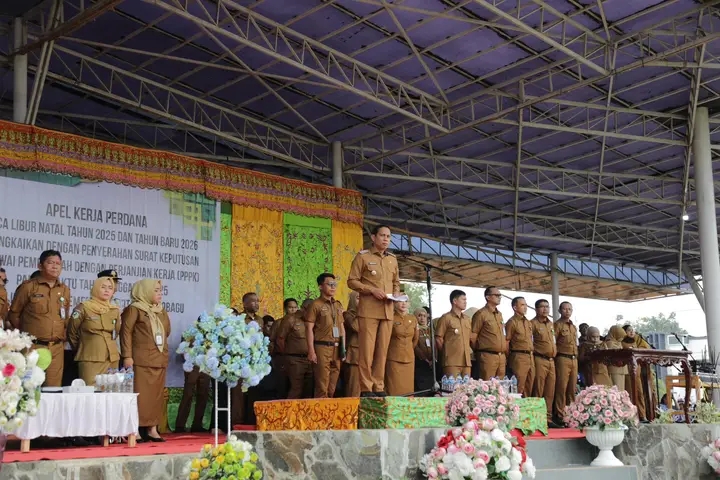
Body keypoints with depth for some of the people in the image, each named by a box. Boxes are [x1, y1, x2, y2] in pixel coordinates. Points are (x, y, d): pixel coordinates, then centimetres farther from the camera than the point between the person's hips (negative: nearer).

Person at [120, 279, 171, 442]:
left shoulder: (161, 311, 18)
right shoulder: (134, 309, -2)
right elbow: (126, 332, -8)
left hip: (160, 360, 7)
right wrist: (127, 356, -15)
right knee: (141, 395, -8)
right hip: (141, 360, -7)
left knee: (156, 395, 6)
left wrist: (164, 351, 13)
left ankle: (152, 428, 11)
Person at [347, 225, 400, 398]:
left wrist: (396, 292, 3)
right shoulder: (362, 256, 1)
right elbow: (352, 281, -3)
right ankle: (366, 388, -2)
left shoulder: (392, 259, 16)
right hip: (368, 310, -5)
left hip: (387, 311, 5)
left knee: (383, 350, 5)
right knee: (367, 350, -6)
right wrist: (372, 290, -15)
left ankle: (379, 388, 10)